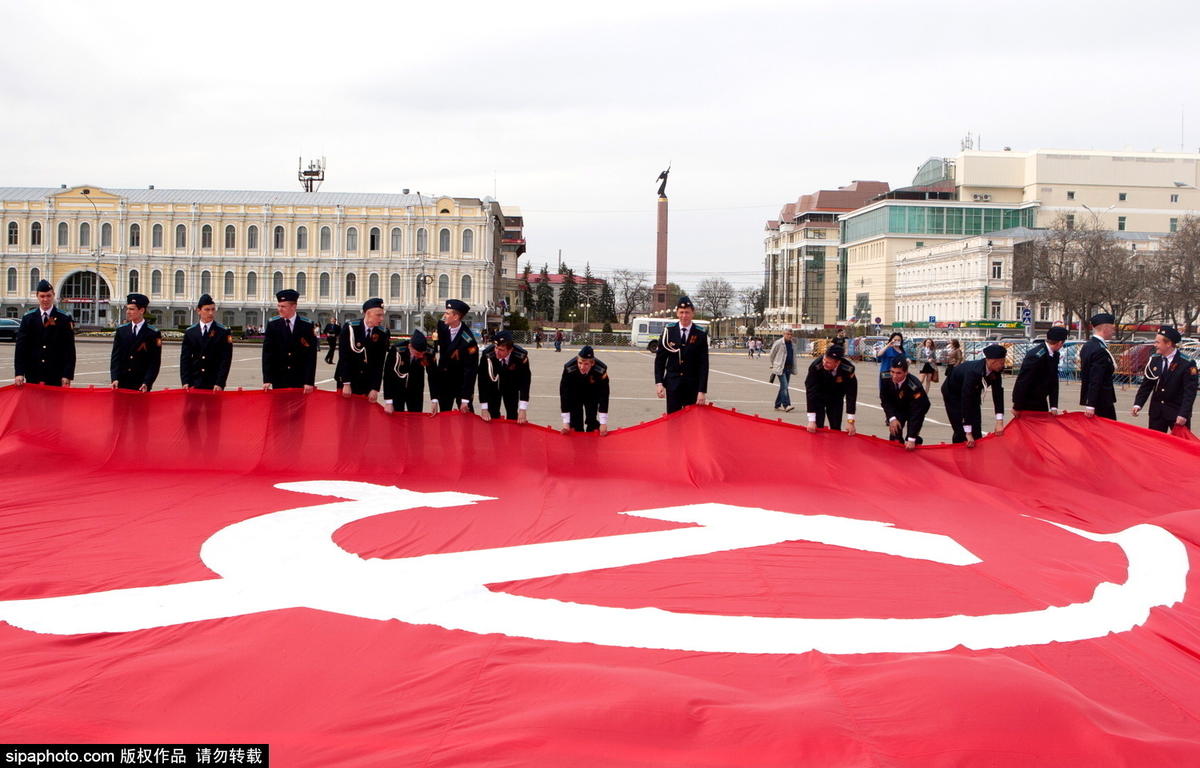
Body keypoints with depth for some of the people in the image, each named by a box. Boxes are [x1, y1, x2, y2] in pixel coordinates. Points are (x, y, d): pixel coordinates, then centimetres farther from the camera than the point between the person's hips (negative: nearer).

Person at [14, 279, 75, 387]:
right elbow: (20, 346, 2)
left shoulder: (64, 319, 0)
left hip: (56, 375, -2)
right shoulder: (28, 318, 7)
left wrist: (67, 375, -10)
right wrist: (19, 373, -8)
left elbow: (70, 349, -3)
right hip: (33, 376, 2)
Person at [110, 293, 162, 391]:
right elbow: (115, 356, 6)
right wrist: (115, 378, -7)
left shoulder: (153, 334, -1)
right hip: (122, 384, 3)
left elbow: (155, 362, -5)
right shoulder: (121, 330, 10)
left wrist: (147, 383, -15)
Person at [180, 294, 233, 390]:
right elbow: (185, 358, 6)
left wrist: (220, 383, -13)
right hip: (194, 384, 2)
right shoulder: (190, 332, 9)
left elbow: (226, 360, -4)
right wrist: (185, 381, -5)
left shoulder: (223, 332, 1)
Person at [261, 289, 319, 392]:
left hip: (300, 381, -1)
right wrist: (267, 379, -10)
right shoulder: (272, 324, 1)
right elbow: (267, 352, -2)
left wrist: (310, 381, -11)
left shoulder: (307, 325, -4)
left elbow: (311, 355, -6)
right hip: (279, 380, 1)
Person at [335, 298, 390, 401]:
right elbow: (343, 357, -13)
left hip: (368, 384, 2)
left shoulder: (383, 333, -5)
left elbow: (380, 363, -5)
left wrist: (375, 388, -11)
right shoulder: (350, 328, -12)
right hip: (348, 381, -2)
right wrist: (346, 384, -17)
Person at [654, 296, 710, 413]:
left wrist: (702, 391, -9)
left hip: (693, 386, -1)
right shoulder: (668, 331, 1)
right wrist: (659, 382, -7)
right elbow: (660, 359, 3)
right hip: (672, 384, 1)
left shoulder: (701, 334, -3)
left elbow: (704, 364, -4)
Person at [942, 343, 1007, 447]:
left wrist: (999, 422, -27)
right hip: (953, 393, -6)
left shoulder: (996, 371, -22)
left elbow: (998, 393, -18)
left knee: (977, 431, 0)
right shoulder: (973, 371, -40)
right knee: (961, 431, -13)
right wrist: (968, 433, -39)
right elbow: (965, 400, -39)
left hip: (973, 393, 6)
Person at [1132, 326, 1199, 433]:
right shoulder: (1154, 360, 2)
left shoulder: (1187, 363, -13)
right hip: (1157, 411, 5)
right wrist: (1138, 404, -6)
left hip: (1177, 412, -5)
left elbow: (1190, 392, -14)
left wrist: (1183, 414, -21)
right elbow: (1146, 385, 6)